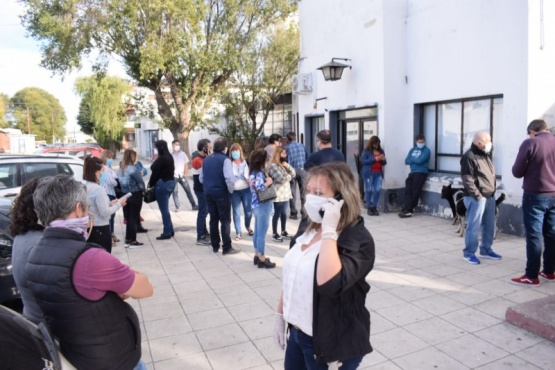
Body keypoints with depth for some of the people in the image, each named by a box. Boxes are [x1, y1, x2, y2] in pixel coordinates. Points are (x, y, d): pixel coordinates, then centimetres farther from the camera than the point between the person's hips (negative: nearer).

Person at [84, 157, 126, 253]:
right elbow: (105, 212, -17)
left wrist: (110, 204, 10)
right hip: (100, 229, -8)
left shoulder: (85, 187, 4)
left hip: (89, 229, 8)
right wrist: (118, 204, -5)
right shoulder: (98, 189, -19)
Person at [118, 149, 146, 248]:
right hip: (135, 195, -6)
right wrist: (143, 189, 4)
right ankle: (133, 241, 6)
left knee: (128, 218, 14)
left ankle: (127, 240, 18)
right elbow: (140, 181, -12)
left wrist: (125, 189, 8)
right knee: (134, 218, 1)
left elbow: (120, 181, 5)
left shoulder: (120, 169, 5)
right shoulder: (132, 168, -17)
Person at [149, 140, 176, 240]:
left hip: (162, 184, -10)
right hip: (170, 182, 10)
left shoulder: (161, 159, -17)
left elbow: (155, 173, -16)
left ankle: (167, 232, 2)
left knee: (164, 209, -3)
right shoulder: (170, 157, 11)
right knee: (165, 208, 17)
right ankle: (170, 230, 21)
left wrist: (150, 184, -3)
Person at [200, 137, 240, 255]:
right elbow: (229, 179, -22)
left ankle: (215, 246, 21)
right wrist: (231, 190, -7)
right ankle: (227, 248, 4)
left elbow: (201, 178, 12)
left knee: (213, 219, 14)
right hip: (221, 193, -6)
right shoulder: (225, 159, -13)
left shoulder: (206, 159, 9)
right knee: (225, 220, 1)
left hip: (208, 193, 6)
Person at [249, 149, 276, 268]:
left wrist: (267, 181, 1)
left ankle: (257, 255, 26)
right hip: (262, 206, -10)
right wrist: (268, 182, -18)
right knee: (262, 233, -1)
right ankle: (262, 259, 7)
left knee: (257, 232, 16)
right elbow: (259, 187, -35)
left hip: (257, 206, 10)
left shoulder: (254, 172, 10)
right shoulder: (259, 173, -19)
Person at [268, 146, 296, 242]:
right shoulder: (273, 165, -12)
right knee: (277, 214, -2)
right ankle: (274, 234, 8)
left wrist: (288, 166, -7)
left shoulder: (284, 164, 16)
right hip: (278, 194, -8)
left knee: (284, 213, 15)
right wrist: (289, 176, -1)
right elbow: (280, 178, -21)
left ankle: (283, 232, 26)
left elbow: (293, 174, 10)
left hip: (286, 192, 8)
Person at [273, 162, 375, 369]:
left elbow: (329, 284, -37)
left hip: (332, 345, -7)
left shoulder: (358, 239, -22)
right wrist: (280, 315, 14)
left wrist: (329, 231, -32)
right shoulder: (310, 228, 2)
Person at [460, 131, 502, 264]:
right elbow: (467, 179, -18)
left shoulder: (486, 154, 15)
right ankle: (469, 253, 7)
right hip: (477, 198, -9)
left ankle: (486, 250, 29)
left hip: (490, 196, 9)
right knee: (473, 226, -3)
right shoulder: (469, 156, -14)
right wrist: (477, 195, -19)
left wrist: (492, 191, 16)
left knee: (489, 226, 15)